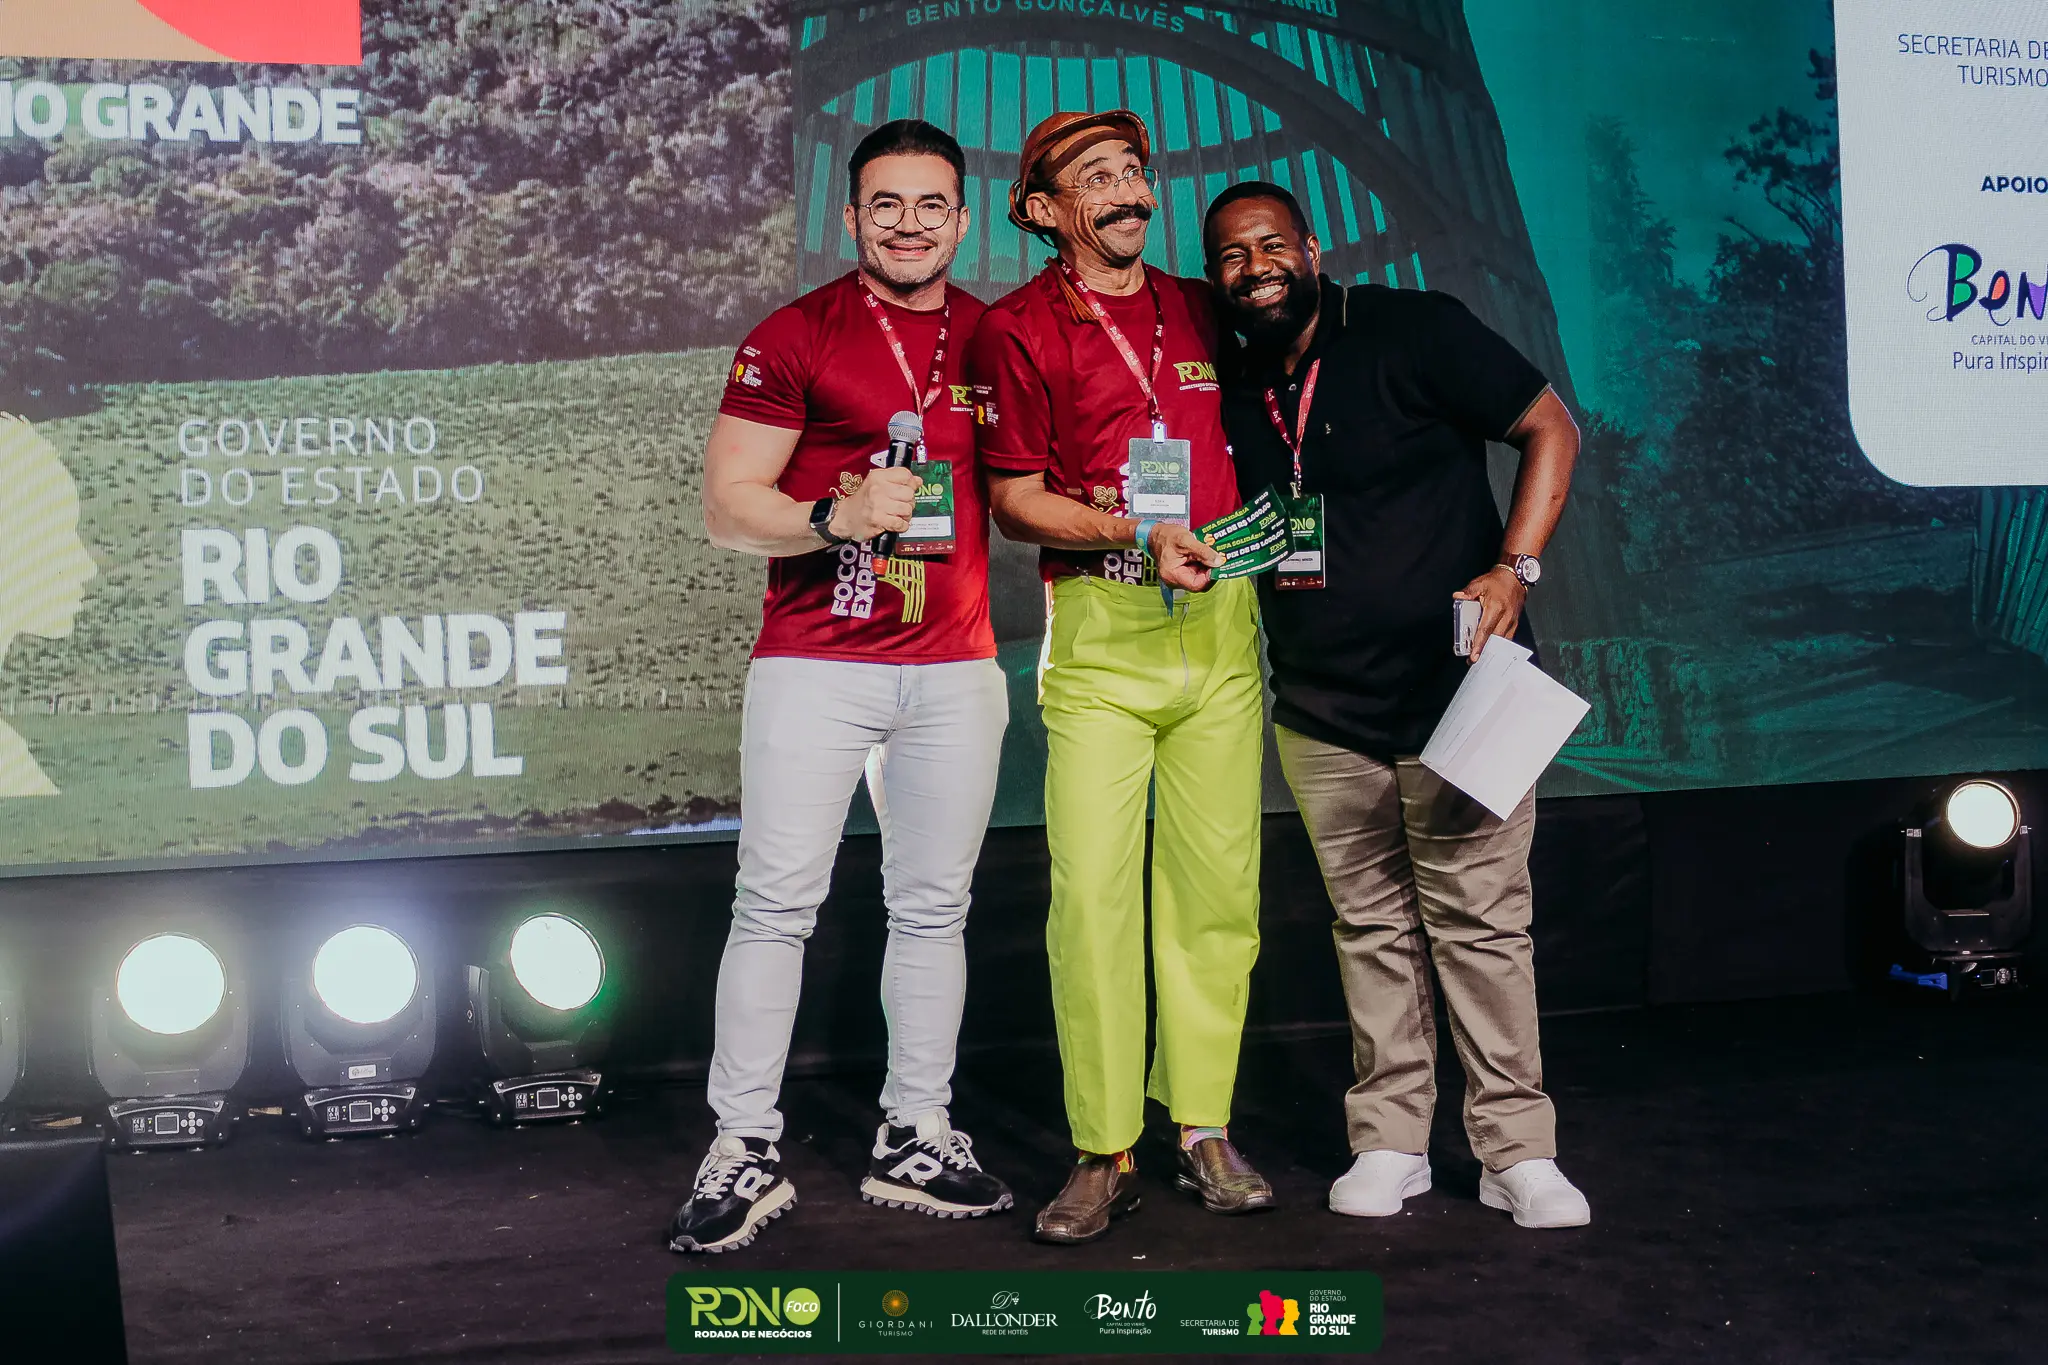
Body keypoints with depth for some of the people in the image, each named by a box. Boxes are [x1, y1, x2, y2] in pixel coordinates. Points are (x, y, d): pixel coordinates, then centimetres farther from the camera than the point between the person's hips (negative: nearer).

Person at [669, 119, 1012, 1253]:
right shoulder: (793, 338, -1)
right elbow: (727, 508, -4)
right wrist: (838, 517, -21)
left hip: (954, 671, 4)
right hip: (815, 665, -4)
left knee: (933, 906, 8)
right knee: (777, 902, -3)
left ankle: (915, 1141, 20)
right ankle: (744, 1151, 6)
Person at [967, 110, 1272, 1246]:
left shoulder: (1202, 310, 15)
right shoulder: (1017, 329, 2)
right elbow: (1015, 501, -1)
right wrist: (1134, 535, -14)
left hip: (1218, 619, 4)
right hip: (1097, 632, -4)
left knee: (1216, 883, 3)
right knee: (1092, 889, -8)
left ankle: (1203, 1124, 15)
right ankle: (1104, 1152, 2)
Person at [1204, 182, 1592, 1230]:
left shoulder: (1413, 332, -5)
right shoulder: (1233, 395, 9)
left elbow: (1550, 428, -5)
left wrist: (1512, 569, -16)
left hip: (1456, 690, -4)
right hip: (1322, 714, 4)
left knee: (1480, 924, -1)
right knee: (1371, 928, 10)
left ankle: (1518, 1152, 10)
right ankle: (1388, 1142, 20)